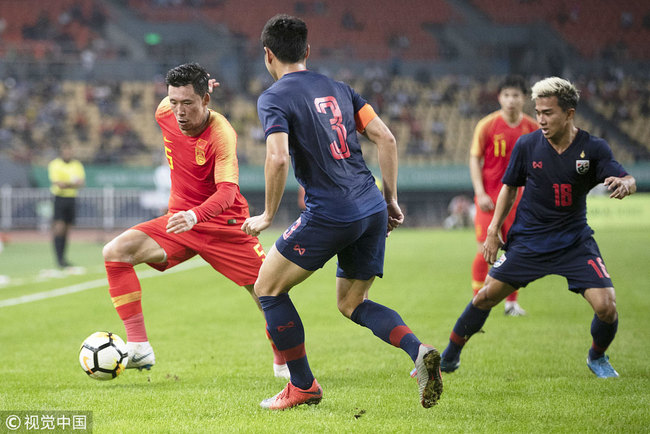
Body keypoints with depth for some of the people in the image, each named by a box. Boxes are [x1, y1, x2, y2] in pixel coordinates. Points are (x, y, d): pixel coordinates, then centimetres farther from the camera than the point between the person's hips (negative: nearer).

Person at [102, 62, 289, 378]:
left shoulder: (221, 134, -25)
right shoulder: (165, 114, -9)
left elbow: (227, 191, -37)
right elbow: (168, 102, 19)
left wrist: (195, 216, -52)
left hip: (225, 225, -4)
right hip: (180, 219, 4)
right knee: (116, 251, -18)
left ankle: (283, 362, 24)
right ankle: (138, 348, -18)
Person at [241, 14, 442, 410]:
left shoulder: (274, 98, -3)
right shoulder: (338, 88, 16)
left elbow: (279, 158, -18)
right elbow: (386, 139, 10)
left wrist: (268, 216, -7)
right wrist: (392, 200, 16)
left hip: (329, 214, -7)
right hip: (372, 211, 7)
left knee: (268, 288, 11)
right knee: (353, 304, 19)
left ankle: (303, 386, 13)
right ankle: (419, 351, -6)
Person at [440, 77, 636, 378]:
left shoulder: (593, 148, -11)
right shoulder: (527, 145, -7)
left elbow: (629, 181, -18)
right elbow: (510, 187, 7)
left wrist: (624, 184, -43)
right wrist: (493, 231, 3)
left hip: (574, 241, -1)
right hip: (527, 240, 1)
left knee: (606, 306, -14)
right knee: (486, 297, 0)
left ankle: (597, 358, 17)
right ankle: (449, 358, 20)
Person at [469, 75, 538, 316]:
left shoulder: (532, 128, 1)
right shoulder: (487, 125, -7)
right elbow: (474, 159, -3)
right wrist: (480, 193, -11)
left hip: (516, 195, 3)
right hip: (489, 196, -3)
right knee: (485, 250, -6)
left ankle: (511, 302, 12)